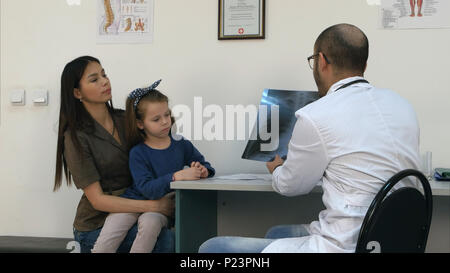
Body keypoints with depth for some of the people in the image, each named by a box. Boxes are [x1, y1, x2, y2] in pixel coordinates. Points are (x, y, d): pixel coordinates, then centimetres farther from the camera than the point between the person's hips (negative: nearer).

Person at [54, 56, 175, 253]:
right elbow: (98, 200, -14)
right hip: (97, 227, -5)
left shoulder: (125, 119, 8)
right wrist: (154, 206, -22)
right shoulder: (76, 138, -9)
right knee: (166, 238, -29)